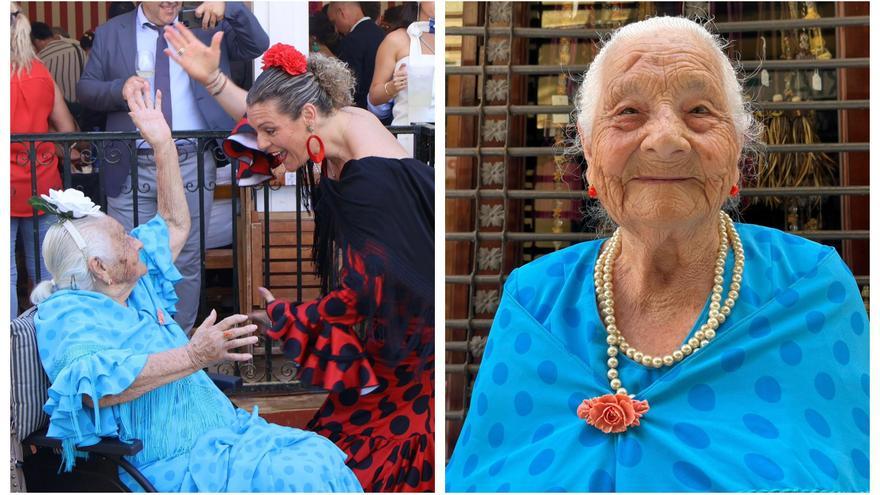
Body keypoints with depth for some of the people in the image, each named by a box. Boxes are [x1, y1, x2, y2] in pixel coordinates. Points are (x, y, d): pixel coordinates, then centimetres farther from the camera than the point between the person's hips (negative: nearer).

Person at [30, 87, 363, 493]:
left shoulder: (136, 288, 17)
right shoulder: (67, 313, -12)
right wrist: (194, 357, -40)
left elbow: (175, 224, 32)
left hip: (224, 430, 9)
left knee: (324, 457, -11)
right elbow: (98, 382, -32)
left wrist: (163, 145, 24)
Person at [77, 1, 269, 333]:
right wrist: (120, 89, -14)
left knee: (186, 262, 7)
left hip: (192, 166, 0)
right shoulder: (110, 34, 8)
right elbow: (85, 89, 7)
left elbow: (257, 46, 2)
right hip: (133, 167, 0)